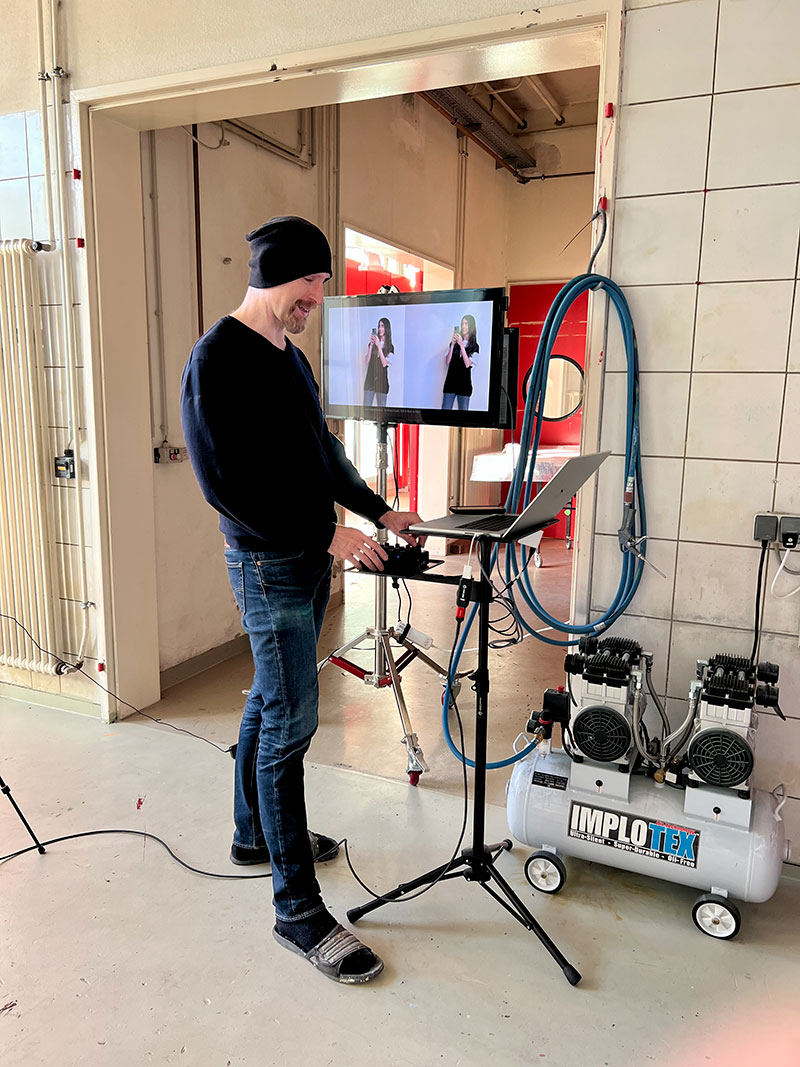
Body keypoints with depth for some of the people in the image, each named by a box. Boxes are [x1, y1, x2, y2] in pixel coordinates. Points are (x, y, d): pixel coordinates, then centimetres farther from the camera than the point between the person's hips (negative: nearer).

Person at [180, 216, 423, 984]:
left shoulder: (288, 356, 14)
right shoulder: (219, 359, -16)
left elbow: (323, 450, 20)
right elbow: (226, 484, -22)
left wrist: (379, 512, 13)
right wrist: (328, 534, -20)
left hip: (309, 560, 9)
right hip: (269, 567, -9)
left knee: (271, 702, 20)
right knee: (290, 723, -4)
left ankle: (255, 832, 39)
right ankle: (297, 908, 9)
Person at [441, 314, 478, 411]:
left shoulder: (474, 347, 3)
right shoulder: (454, 343, 9)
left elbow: (467, 364, -9)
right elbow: (448, 361, 3)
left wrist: (461, 345, -13)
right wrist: (453, 344, -7)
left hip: (464, 384, -2)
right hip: (450, 381, 2)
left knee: (463, 410, 0)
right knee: (445, 410, -2)